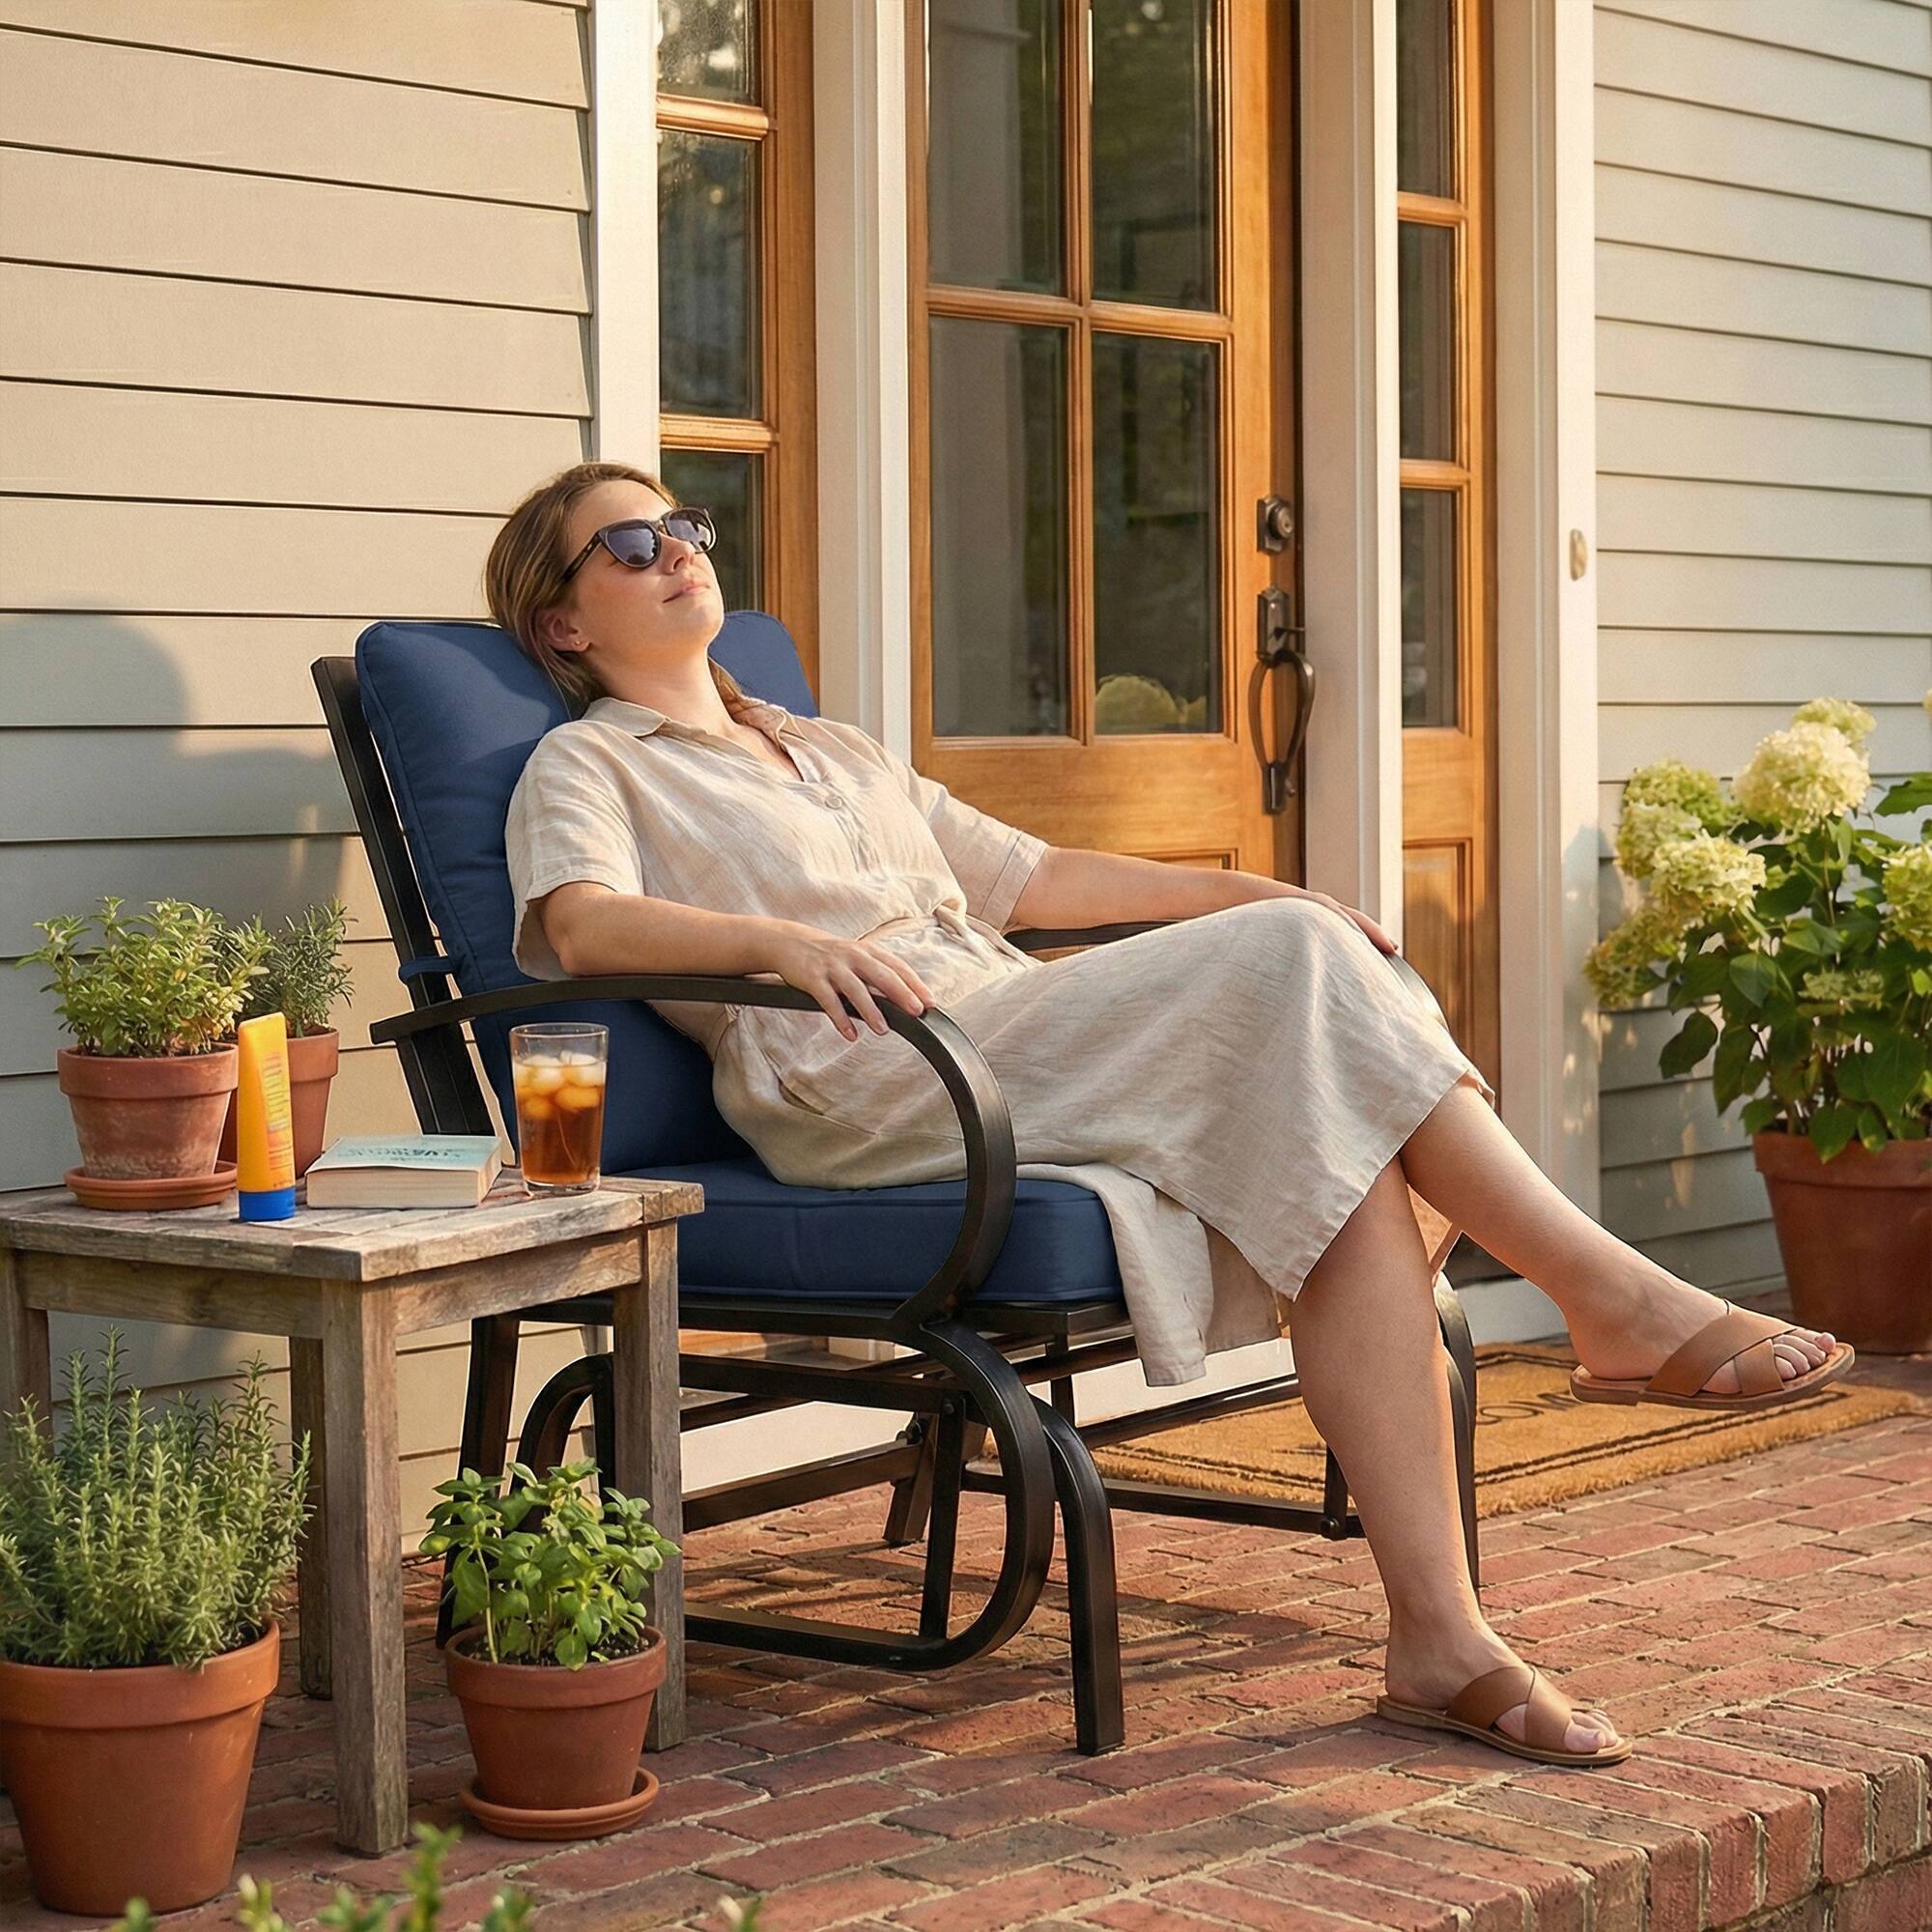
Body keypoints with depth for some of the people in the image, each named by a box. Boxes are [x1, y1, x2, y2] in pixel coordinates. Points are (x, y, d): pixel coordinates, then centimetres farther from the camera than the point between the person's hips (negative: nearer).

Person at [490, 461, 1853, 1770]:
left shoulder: (835, 752, 35)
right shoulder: (588, 768, 12)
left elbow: (1025, 876, 35)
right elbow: (579, 923, -10)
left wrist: (1237, 890, 23)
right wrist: (781, 941, -28)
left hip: (1010, 1051, 7)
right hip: (866, 1092, -7)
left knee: (1349, 1148, -23)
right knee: (1292, 958, -24)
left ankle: (1440, 1638, -28)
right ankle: (1617, 1297, -22)